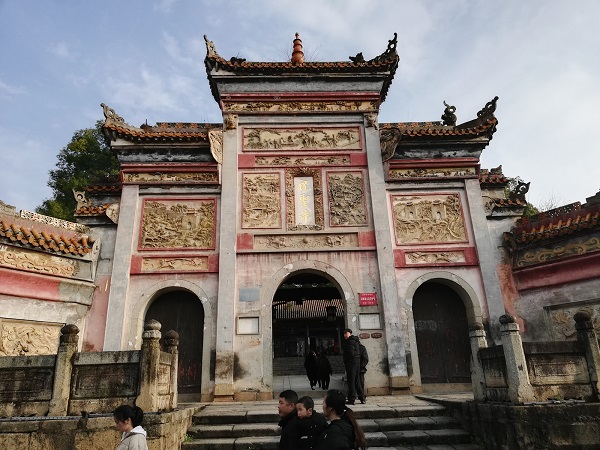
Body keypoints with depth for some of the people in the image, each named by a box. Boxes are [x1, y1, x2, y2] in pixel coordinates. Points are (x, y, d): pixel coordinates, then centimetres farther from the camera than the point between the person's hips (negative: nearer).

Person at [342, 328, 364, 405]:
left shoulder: (350, 342, -12)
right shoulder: (355, 341, 16)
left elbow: (351, 353, -20)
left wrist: (345, 362, -6)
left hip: (351, 363, -9)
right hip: (357, 363, 9)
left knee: (351, 382, -5)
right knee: (357, 381, 15)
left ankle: (351, 399, -3)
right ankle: (362, 397, 18)